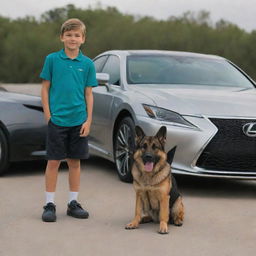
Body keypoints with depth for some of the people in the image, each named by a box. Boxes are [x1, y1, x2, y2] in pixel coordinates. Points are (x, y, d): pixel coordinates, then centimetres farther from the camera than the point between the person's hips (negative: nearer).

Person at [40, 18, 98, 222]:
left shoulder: (87, 64, 3)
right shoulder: (52, 59, -1)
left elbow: (88, 94, 5)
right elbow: (45, 88, 2)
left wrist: (88, 120, -3)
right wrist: (48, 115, -5)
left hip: (79, 121, 2)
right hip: (57, 120, -2)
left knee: (75, 162, 9)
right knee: (53, 162, 2)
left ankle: (73, 203, 20)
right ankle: (50, 205, 11)